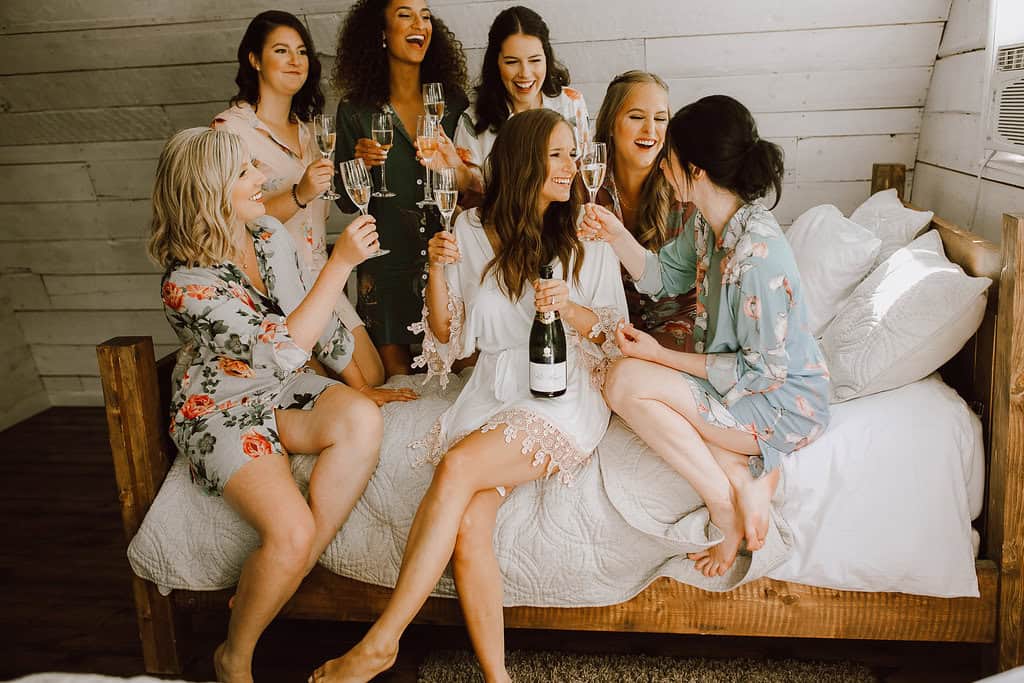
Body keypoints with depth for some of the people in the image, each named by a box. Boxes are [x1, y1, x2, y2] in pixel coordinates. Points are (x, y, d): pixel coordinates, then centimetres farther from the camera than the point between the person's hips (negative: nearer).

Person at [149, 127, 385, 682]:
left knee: (363, 419, -27)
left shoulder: (270, 235, 1)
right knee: (291, 532, -28)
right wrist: (340, 264, -31)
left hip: (285, 392, 7)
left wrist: (365, 383, 16)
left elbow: (316, 322, 13)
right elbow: (282, 350, -31)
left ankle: (291, 579, -13)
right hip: (222, 412, -6)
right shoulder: (187, 283, -22)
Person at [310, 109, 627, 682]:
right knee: (469, 525, -25)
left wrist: (569, 308, -11)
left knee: (458, 468, -28)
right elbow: (445, 337, 11)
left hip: (567, 398, -2)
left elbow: (616, 333, 9)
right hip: (493, 393, 2)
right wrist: (437, 271, -6)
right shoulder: (473, 230, 10)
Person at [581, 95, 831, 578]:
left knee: (626, 380, -21)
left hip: (787, 406, -9)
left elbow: (765, 370, -24)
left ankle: (726, 501, -9)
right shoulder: (709, 224, -2)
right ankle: (746, 472, -5)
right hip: (745, 376, 9)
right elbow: (662, 276, 13)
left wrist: (661, 357, -20)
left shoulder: (757, 252, -30)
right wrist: (617, 236, -5)